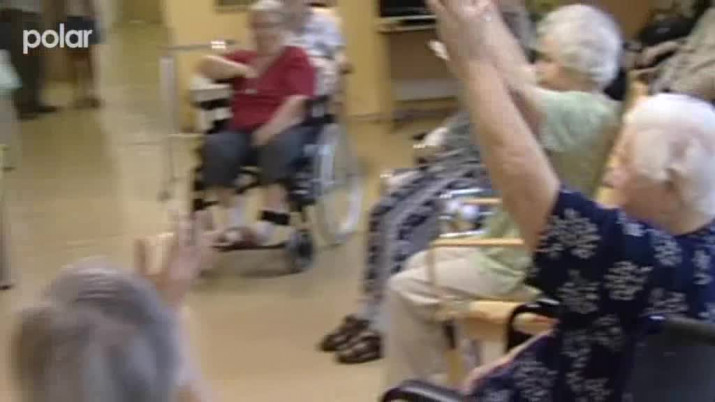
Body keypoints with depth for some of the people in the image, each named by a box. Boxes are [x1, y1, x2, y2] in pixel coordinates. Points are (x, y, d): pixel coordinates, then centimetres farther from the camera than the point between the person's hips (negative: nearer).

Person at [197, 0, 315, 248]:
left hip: (284, 130, -4)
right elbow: (206, 67, 16)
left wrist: (270, 131, -22)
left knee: (278, 147, -39)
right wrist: (240, 70, 1)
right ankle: (232, 220, -27)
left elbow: (297, 103, -7)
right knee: (215, 147, -28)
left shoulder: (297, 59, 8)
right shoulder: (244, 59, 26)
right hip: (243, 132, 4)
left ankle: (269, 221, -43)